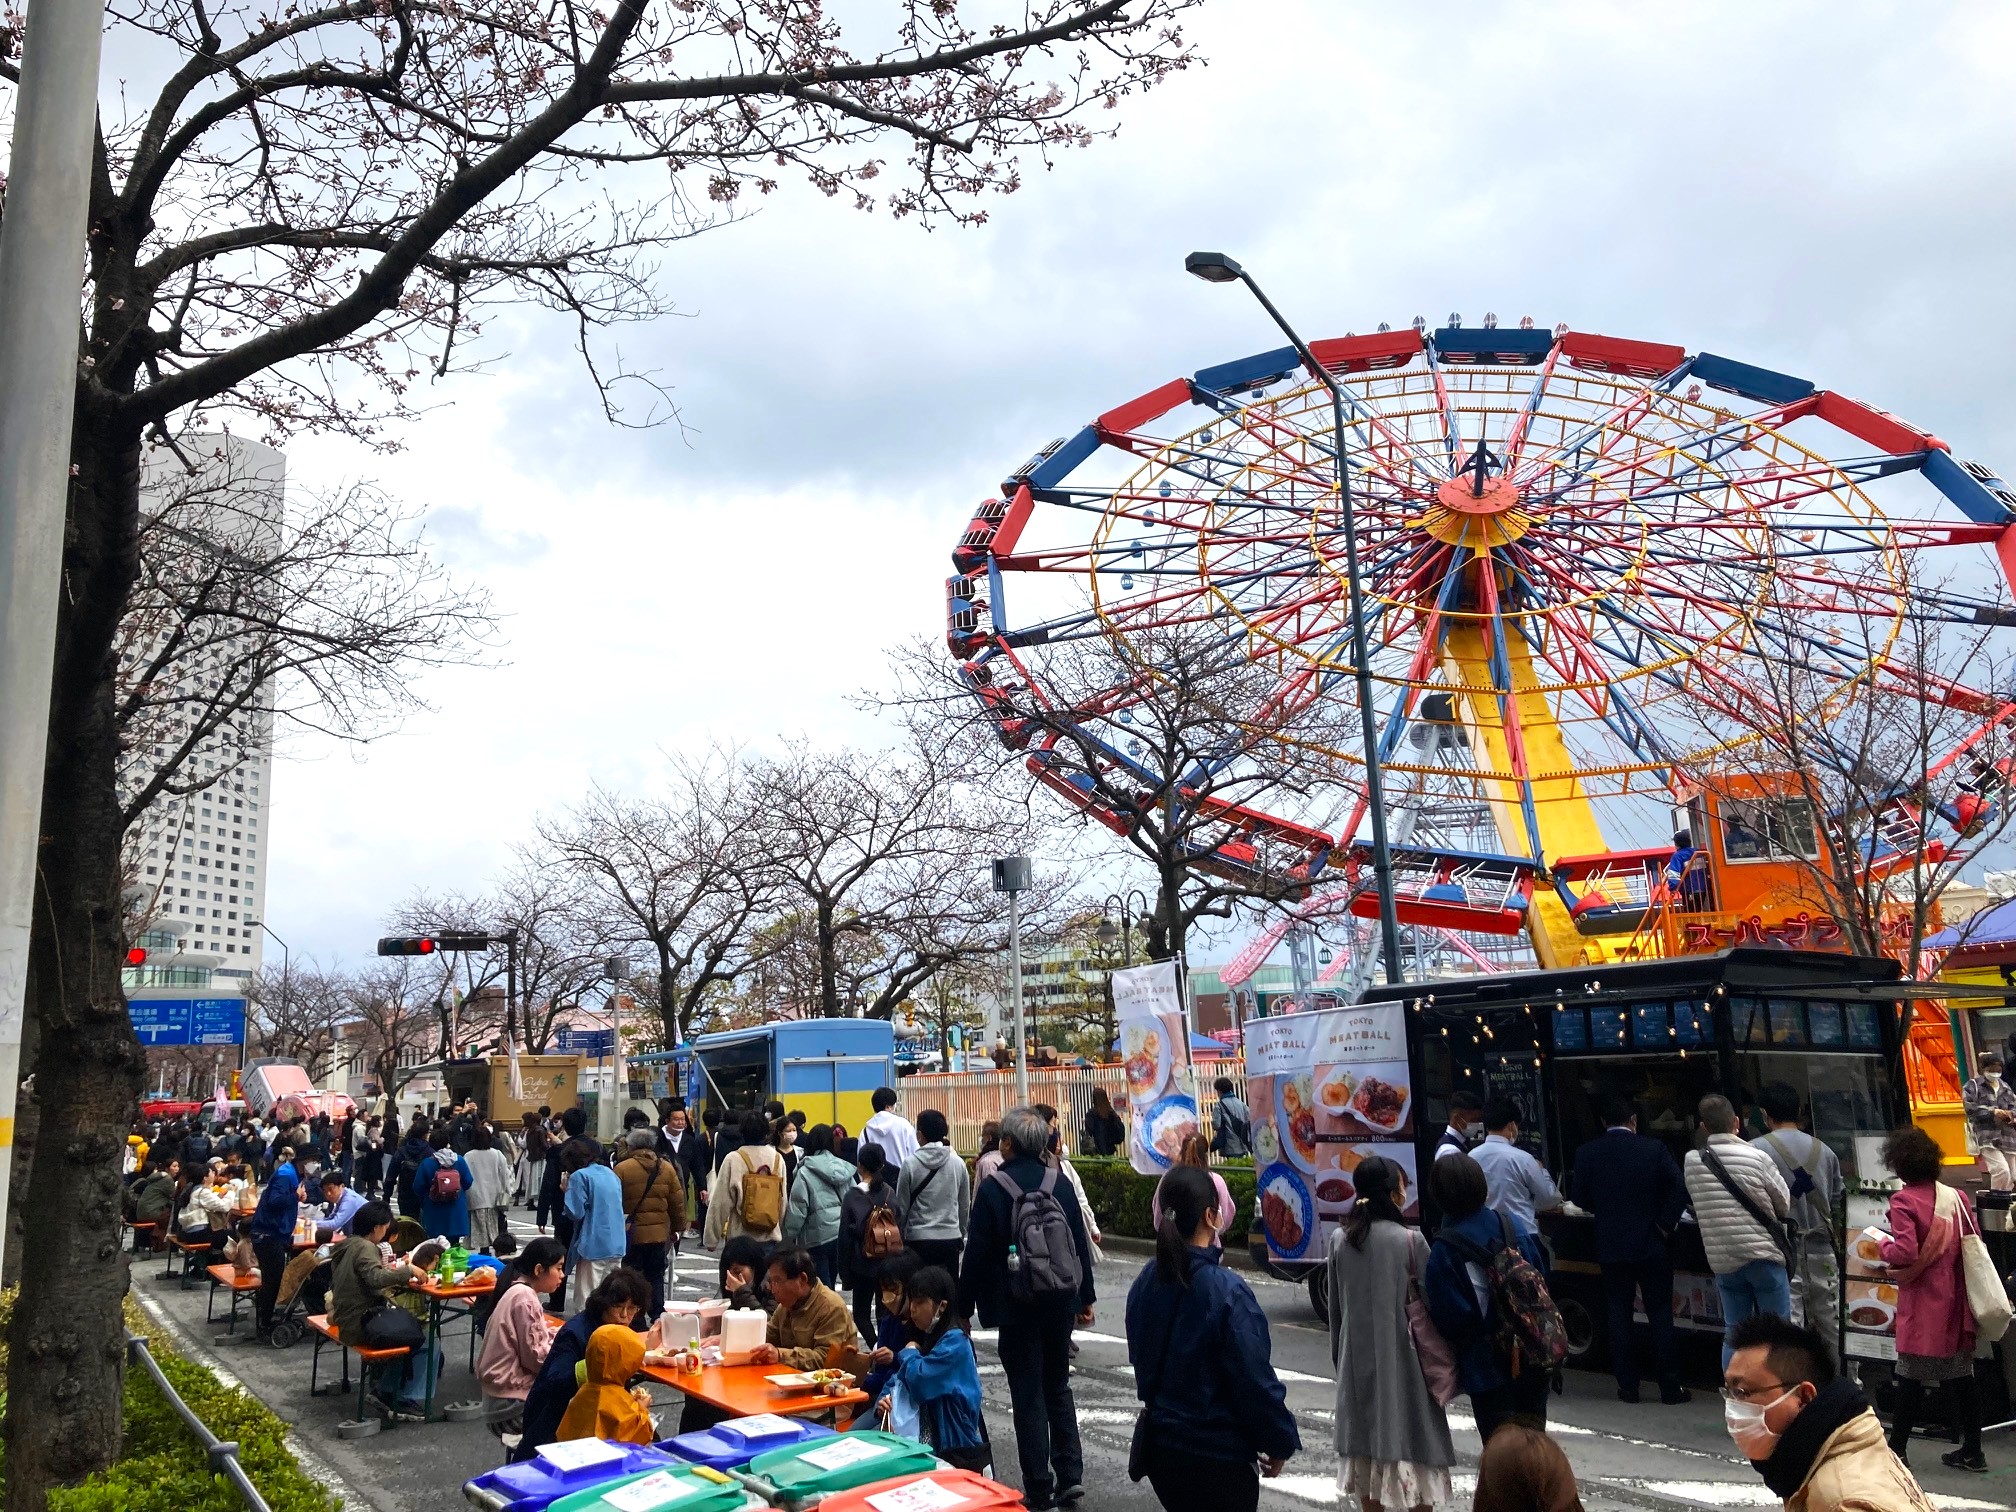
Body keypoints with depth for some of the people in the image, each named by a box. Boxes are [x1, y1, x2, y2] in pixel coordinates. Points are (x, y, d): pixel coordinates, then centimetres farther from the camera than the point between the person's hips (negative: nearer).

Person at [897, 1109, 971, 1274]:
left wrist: (900, 1239, 12)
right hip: (951, 1238, 2)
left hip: (919, 1238, -2)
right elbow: (965, 1206, 9)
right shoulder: (958, 1163, 0)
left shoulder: (910, 1164, -8)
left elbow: (901, 1206, -1)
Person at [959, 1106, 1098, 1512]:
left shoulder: (993, 1188, -11)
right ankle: (1070, 1475, 14)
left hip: (1017, 1306, -4)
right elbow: (1080, 1242, 4)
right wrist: (1085, 1297, 13)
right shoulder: (1059, 1183, 0)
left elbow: (976, 1253, -10)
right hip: (1061, 1300, 4)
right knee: (1058, 1385, 19)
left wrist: (964, 1308, -2)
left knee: (1028, 1394, 5)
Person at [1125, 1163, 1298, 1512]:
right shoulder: (1227, 1292, -23)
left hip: (1158, 1444, 7)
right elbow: (1256, 1381, -18)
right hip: (1219, 1456, -7)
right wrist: (1279, 1443, -5)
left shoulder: (1146, 1283, -2)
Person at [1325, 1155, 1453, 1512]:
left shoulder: (1339, 1239, 0)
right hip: (1400, 1355, -4)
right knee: (1413, 1438, 7)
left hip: (1357, 1356, 4)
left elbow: (1335, 1305, 7)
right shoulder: (1410, 1241, -13)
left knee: (1365, 1432, 13)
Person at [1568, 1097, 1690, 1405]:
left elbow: (1580, 1199, 1)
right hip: (1651, 1244, -1)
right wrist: (1665, 1224, -3)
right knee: (1660, 1315, 7)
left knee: (1620, 1315, 9)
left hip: (1611, 1247, 1)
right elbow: (1679, 1189, -12)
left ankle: (1627, 1386, 12)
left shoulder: (1586, 1153, -3)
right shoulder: (1653, 1148, -5)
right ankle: (1671, 1388, 10)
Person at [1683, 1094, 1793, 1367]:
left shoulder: (1691, 1161, -1)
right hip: (1763, 1255, -3)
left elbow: (1699, 1206, 4)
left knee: (1733, 1332, 12)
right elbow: (1785, 1205, 2)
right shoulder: (1757, 1158, -10)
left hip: (1723, 1261, 3)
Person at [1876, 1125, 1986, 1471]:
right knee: (1962, 1375, 13)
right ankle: (1972, 1450, 20)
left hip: (1922, 1305, -6)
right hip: (1957, 1302, 6)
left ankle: (1897, 1447, 11)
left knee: (1911, 1377, 3)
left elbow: (1905, 1252, -22)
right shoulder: (1956, 1198, 3)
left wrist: (1882, 1245, -3)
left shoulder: (1904, 1201, -14)